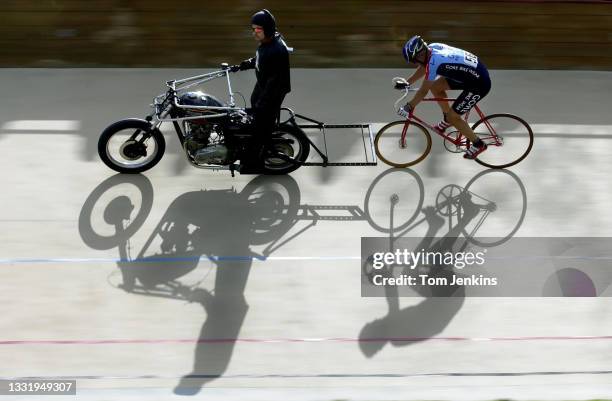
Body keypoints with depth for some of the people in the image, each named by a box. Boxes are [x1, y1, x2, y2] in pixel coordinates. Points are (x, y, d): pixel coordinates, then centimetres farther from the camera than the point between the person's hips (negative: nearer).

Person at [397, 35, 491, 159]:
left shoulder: (434, 62, -27)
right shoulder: (433, 47, -3)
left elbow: (423, 91, -20)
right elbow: (423, 68, 16)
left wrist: (408, 107, -9)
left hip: (479, 85, -9)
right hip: (475, 70, 9)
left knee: (452, 117, -1)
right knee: (435, 86, 9)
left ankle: (478, 144, 15)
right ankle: (447, 120, 26)